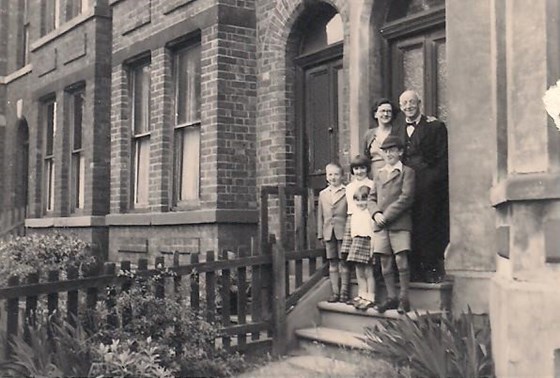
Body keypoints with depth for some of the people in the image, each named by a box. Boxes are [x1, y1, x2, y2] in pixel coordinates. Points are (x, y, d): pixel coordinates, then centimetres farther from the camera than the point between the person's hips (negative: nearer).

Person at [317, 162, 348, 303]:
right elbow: (320, 215, 13)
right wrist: (320, 234, 9)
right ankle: (335, 292, 14)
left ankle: (344, 291, 7)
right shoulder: (323, 194, 11)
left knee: (343, 262, 0)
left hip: (343, 232, -4)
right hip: (328, 233, 4)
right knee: (332, 263, 8)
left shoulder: (347, 192, -2)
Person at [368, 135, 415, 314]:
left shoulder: (407, 172, 2)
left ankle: (404, 299, -1)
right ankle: (391, 297, 11)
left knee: (401, 260, -9)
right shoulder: (379, 174, 20)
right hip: (380, 225, 5)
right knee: (385, 262, 4)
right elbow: (371, 198, 16)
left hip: (399, 224, -5)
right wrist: (375, 214, -4)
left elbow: (406, 198, -8)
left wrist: (386, 216, -12)